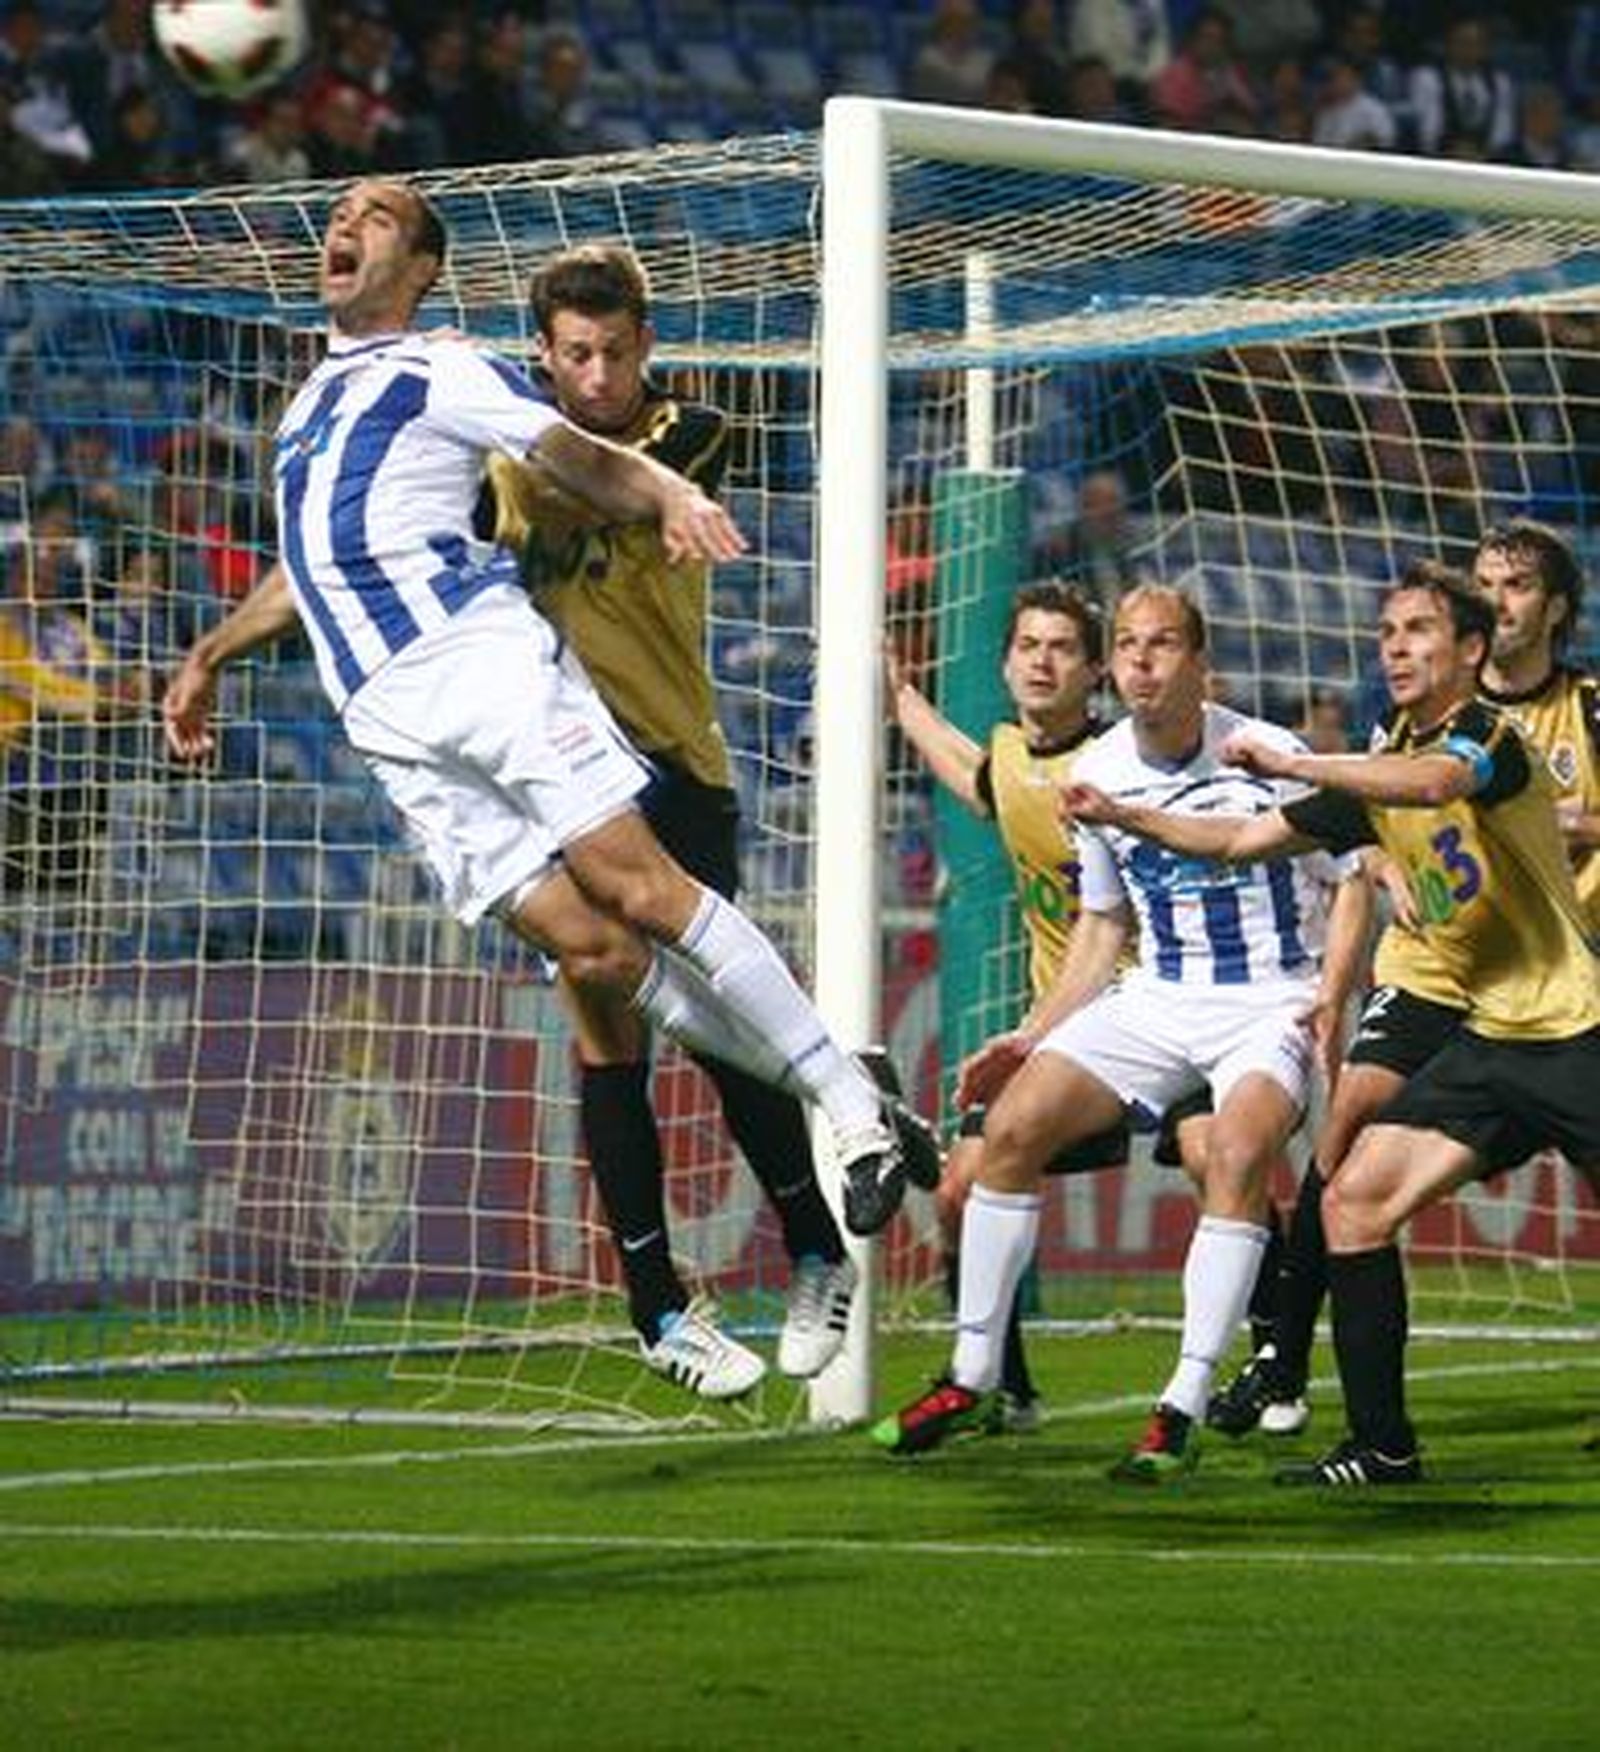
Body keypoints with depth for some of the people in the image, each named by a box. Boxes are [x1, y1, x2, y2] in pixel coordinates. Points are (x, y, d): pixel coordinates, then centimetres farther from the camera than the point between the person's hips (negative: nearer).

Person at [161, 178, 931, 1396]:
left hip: (479, 650, -5)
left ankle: (858, 1112, -16)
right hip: (392, 718, 5)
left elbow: (587, 461, 0)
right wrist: (214, 653, 48)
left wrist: (673, 497, -21)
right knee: (586, 948, -11)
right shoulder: (313, 397, 28)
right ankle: (811, 1082, -7)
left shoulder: (440, 371, 7)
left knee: (638, 886, -19)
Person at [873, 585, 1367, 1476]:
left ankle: (1184, 1411, -27)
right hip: (1158, 997, 5)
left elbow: (1351, 878, -3)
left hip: (1274, 1000, -5)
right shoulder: (1098, 773, 4)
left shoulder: (1267, 755, -11)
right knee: (1013, 1124, -10)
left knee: (1237, 1152, -32)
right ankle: (973, 1379, 2)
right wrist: (1035, 1034, 9)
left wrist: (1330, 997, -17)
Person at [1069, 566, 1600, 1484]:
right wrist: (1126, 815, 12)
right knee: (1356, 1202, -2)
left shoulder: (1490, 735, -11)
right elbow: (1246, 839, 21)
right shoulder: (1381, 768, 14)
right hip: (1486, 1037, 8)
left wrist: (1290, 764, -32)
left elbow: (1434, 783, -35)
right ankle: (1382, 1446, 4)